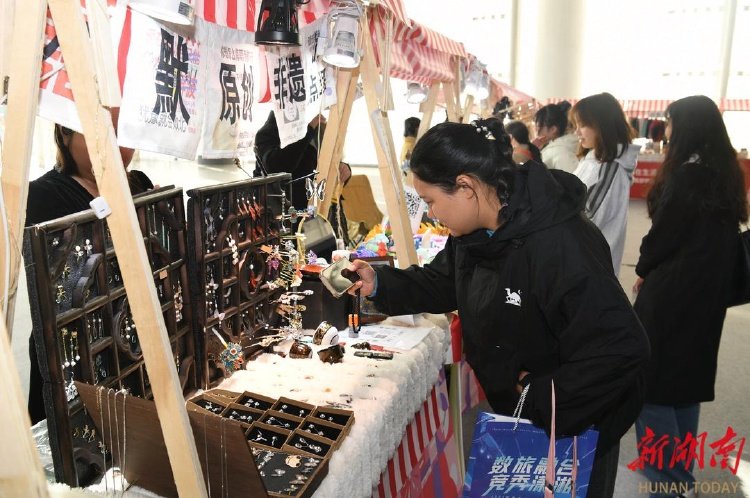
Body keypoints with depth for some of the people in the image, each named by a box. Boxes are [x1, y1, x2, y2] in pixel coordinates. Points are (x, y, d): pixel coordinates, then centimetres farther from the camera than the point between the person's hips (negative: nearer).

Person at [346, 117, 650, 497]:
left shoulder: (560, 248, -37)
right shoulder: (477, 228, -9)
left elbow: (622, 348, -36)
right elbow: (443, 282, 6)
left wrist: (542, 400, -29)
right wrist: (380, 284, -8)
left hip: (575, 422, -7)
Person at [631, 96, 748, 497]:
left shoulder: (685, 176, -20)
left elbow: (663, 232, -16)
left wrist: (643, 271, 3)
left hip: (672, 290, -9)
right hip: (707, 292, 9)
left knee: (652, 377, 3)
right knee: (686, 375, 18)